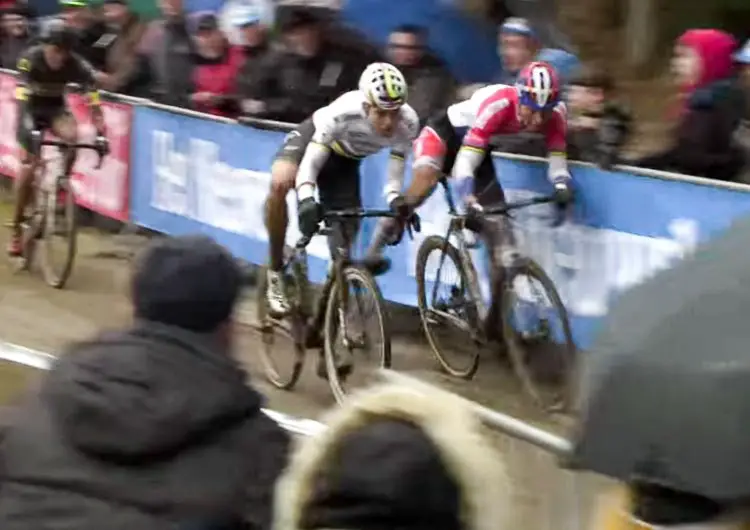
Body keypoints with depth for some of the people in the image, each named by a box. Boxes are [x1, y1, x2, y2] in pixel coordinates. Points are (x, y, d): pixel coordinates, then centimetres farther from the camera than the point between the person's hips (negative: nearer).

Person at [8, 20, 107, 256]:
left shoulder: (78, 65, -25)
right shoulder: (30, 60, -30)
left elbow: (94, 102, -26)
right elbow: (22, 100, -37)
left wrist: (101, 134, -39)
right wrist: (25, 134, -50)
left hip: (56, 107, 2)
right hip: (32, 108, -2)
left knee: (71, 137, -32)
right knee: (28, 167, -12)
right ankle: (16, 229, 2)